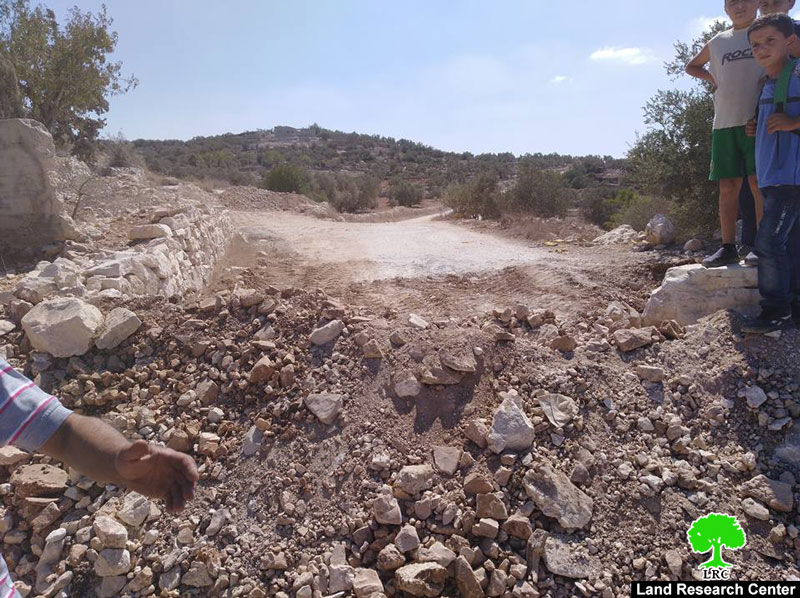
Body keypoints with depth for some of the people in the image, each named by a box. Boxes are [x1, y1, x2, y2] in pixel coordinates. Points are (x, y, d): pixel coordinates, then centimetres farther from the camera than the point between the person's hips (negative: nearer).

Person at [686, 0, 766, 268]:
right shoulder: (717, 42, 18)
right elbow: (691, 66, 33)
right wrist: (712, 77, 15)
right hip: (724, 123, 4)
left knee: (758, 182, -11)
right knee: (728, 187, 2)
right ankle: (728, 247, 6)